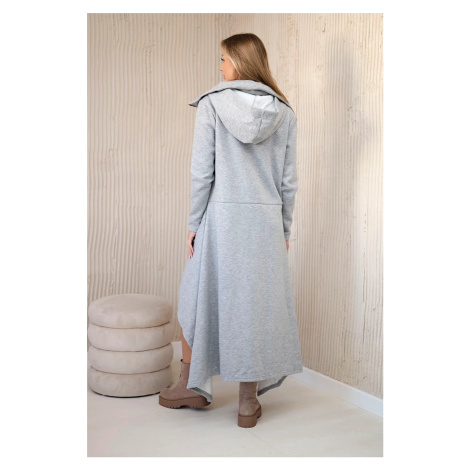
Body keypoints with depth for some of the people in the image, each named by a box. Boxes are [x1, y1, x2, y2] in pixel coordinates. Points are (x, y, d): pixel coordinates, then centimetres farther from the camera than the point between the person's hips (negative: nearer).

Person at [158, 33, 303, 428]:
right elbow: (289, 180, 5)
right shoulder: (285, 112, 4)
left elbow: (202, 172, -7)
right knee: (257, 305, 8)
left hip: (221, 218, -2)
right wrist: (284, 229, 13)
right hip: (266, 222, 3)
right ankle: (248, 402, 19)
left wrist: (195, 223, 1)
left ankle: (190, 386, 29)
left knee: (200, 298, 15)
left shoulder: (211, 104, -5)